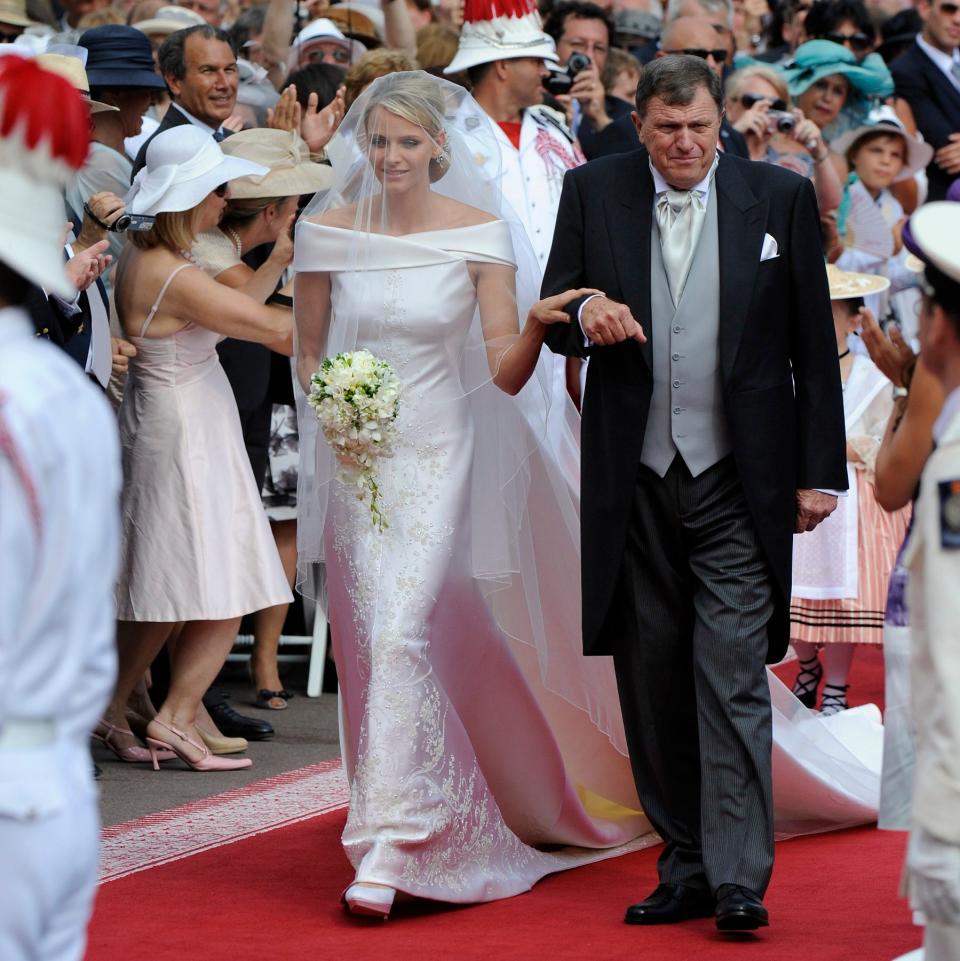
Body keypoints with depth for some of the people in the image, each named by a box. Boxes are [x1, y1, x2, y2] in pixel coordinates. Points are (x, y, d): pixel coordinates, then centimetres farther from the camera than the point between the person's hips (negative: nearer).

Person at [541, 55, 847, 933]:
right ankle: (686, 866, 17)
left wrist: (821, 470, 1)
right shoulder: (592, 193, 5)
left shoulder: (780, 197, 2)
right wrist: (583, 313, -19)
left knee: (732, 678, -10)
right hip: (633, 479, 3)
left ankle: (739, 880, -9)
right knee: (652, 685, 7)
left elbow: (814, 344, 4)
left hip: (739, 481, -2)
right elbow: (551, 317, 6)